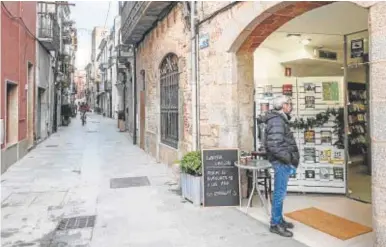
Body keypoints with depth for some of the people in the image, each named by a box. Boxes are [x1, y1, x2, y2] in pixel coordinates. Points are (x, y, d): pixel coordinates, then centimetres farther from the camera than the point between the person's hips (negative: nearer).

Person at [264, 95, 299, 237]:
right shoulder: (277, 121, -18)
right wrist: (290, 158, -20)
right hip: (282, 162, -10)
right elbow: (274, 146, -26)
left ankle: (279, 220, 29)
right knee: (280, 193, -2)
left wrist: (290, 158, 14)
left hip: (283, 162, 10)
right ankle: (275, 224, 8)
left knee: (280, 193, 17)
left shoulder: (280, 119, 15)